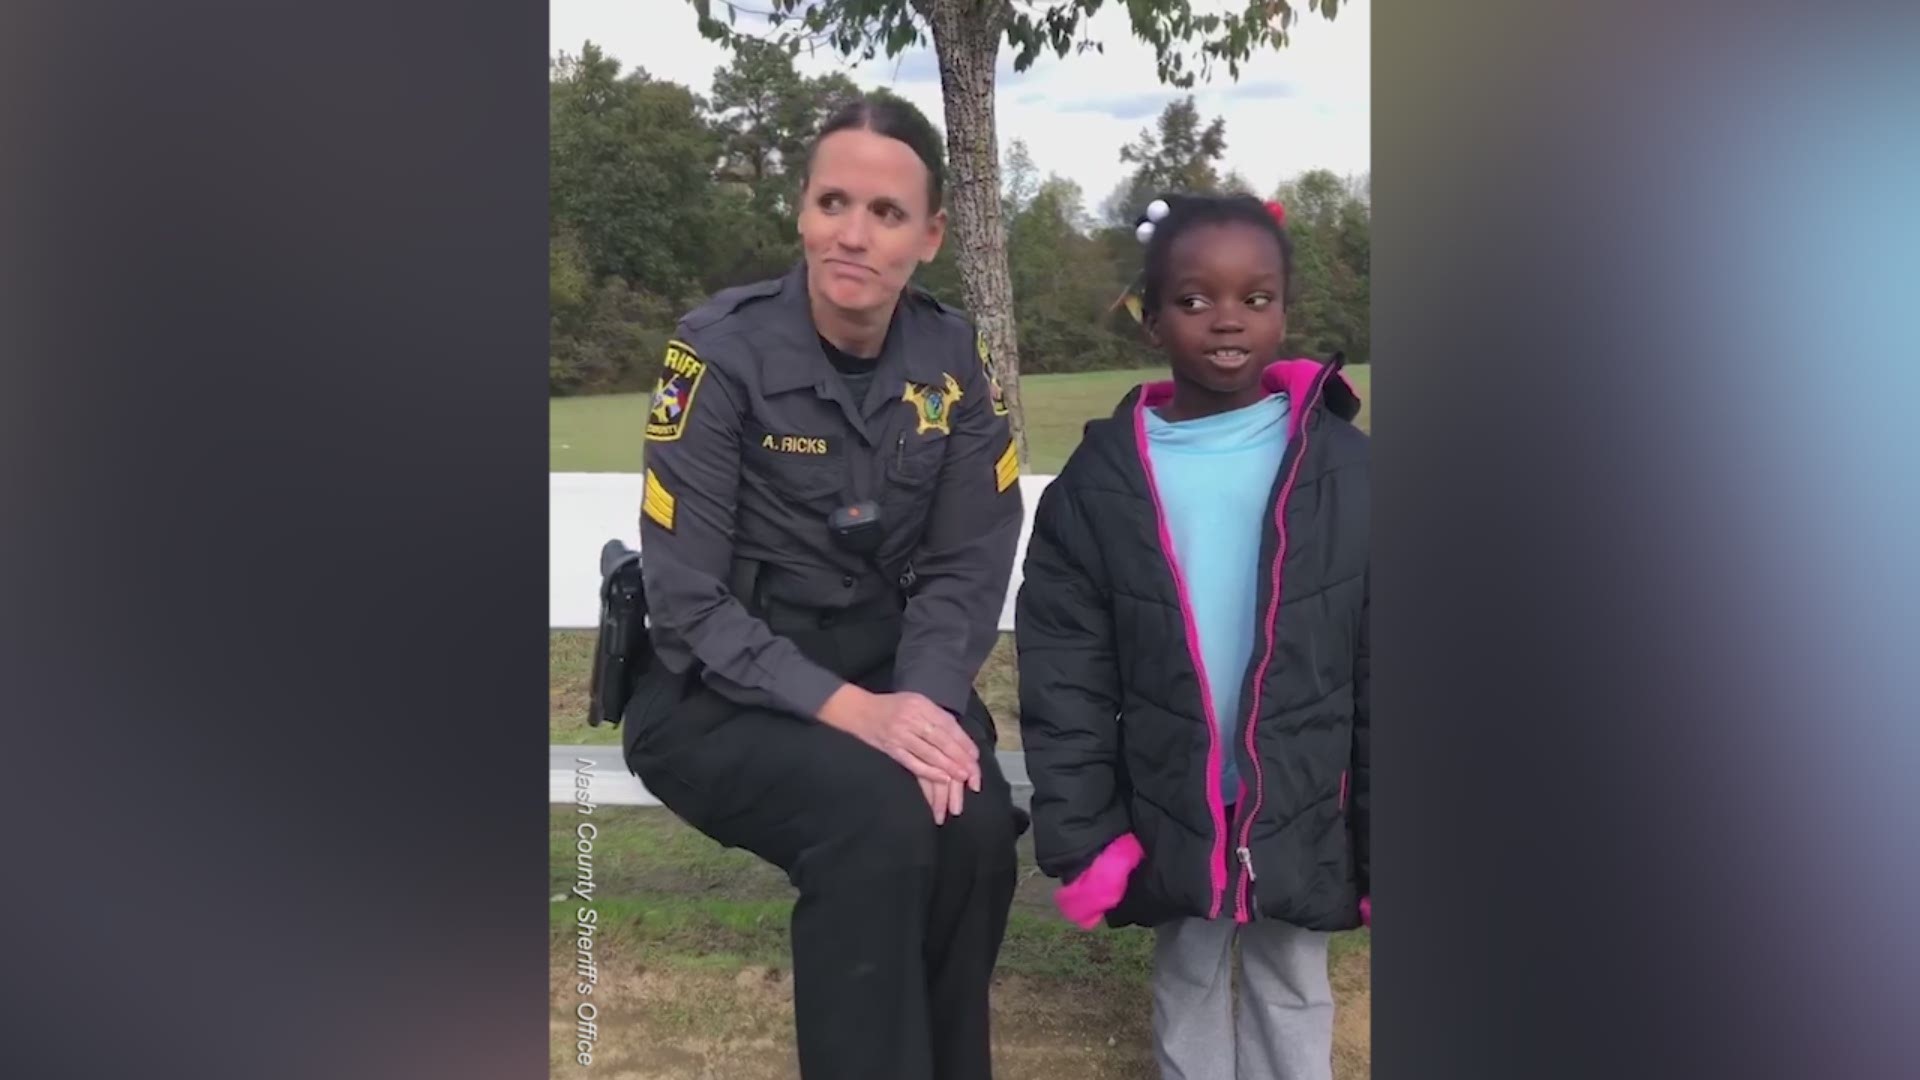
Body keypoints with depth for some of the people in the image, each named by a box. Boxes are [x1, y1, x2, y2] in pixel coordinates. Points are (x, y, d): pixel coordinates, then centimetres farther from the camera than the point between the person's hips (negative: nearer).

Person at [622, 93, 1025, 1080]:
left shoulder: (955, 361, 0)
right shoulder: (723, 350, -12)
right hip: (717, 699, -3)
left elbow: (967, 572, -2)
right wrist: (847, 710, -25)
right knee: (880, 819, -32)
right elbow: (687, 601, -15)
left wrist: (925, 700, -22)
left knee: (978, 824, -26)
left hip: (887, 684, 4)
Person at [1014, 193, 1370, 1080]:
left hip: (1303, 807, 0)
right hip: (1168, 808, 1)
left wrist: (1376, 838, -5)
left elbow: (1377, 669, -5)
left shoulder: (1342, 468, -8)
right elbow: (1062, 676, -6)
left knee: (1291, 985, 20)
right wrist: (1080, 832, -8)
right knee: (1186, 983, 22)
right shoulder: (1099, 480, -8)